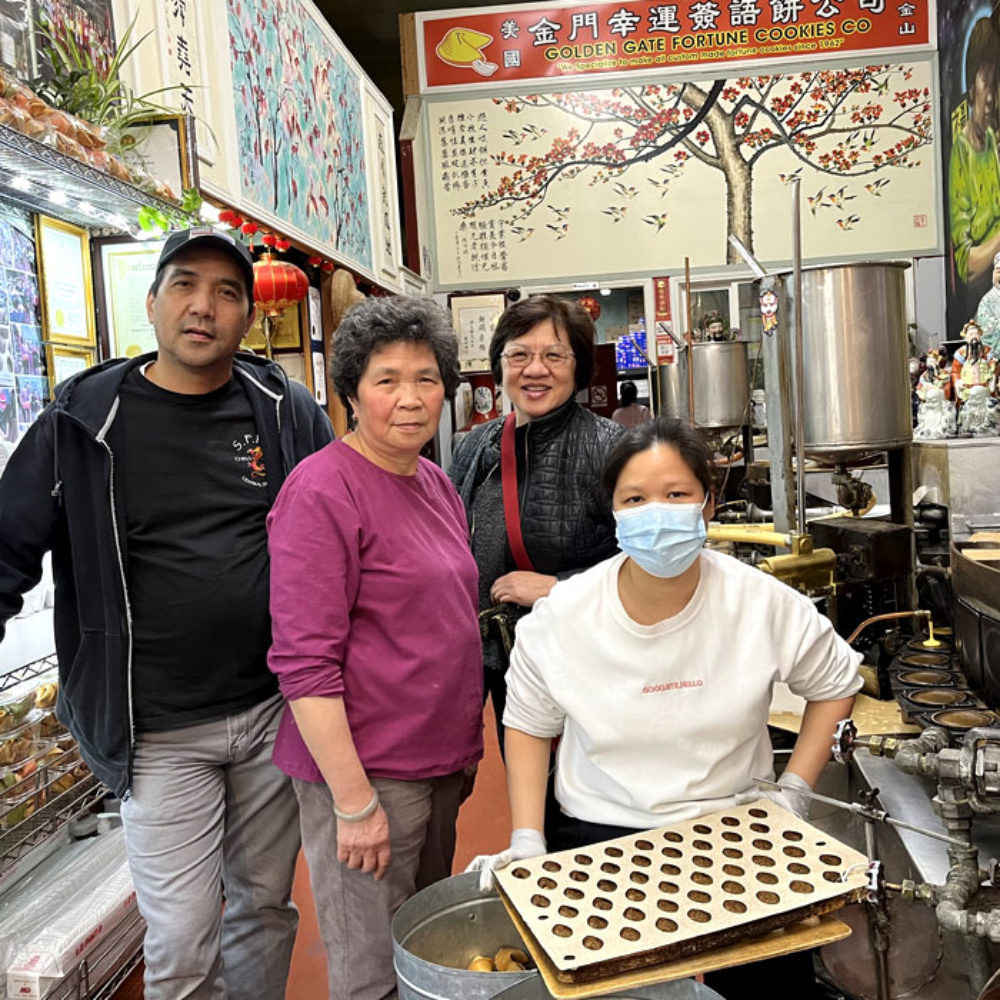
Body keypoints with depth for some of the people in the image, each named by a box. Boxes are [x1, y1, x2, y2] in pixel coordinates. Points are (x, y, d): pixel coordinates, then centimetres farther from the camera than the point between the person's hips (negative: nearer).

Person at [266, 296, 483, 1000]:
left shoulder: (436, 481, 8)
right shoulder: (323, 489, -16)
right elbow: (304, 661, -20)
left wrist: (465, 749, 16)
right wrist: (354, 802, -19)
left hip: (440, 763, 8)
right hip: (364, 771, -8)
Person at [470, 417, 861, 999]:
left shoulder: (766, 605, -13)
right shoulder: (561, 617, -13)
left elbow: (836, 684, 6)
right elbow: (529, 723, 2)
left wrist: (795, 791, -1)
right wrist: (527, 841, -5)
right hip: (598, 837, 0)